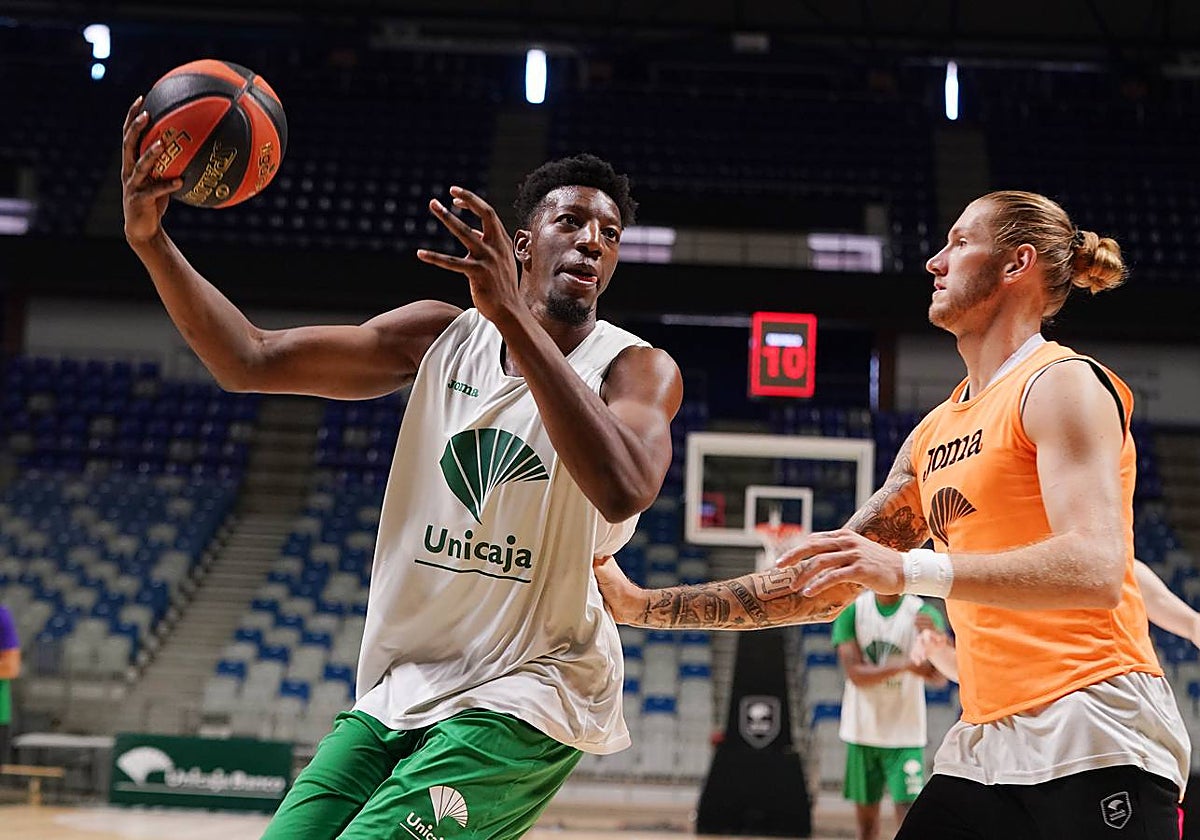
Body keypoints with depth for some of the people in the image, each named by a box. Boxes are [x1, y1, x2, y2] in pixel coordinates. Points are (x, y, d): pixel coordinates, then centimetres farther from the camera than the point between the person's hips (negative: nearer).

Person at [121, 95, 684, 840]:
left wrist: (513, 315, -35)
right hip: (401, 688, 5)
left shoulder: (636, 369, -7)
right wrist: (151, 241, -15)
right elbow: (250, 361, 0)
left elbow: (623, 492, -31)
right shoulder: (443, 337, 6)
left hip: (526, 699, -5)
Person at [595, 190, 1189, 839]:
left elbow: (1095, 570, -20)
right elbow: (826, 584, 23)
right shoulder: (933, 433, 19)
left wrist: (910, 569, -29)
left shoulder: (1062, 384, -5)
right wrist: (645, 606, 19)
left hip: (1092, 738, -7)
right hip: (985, 748, 8)